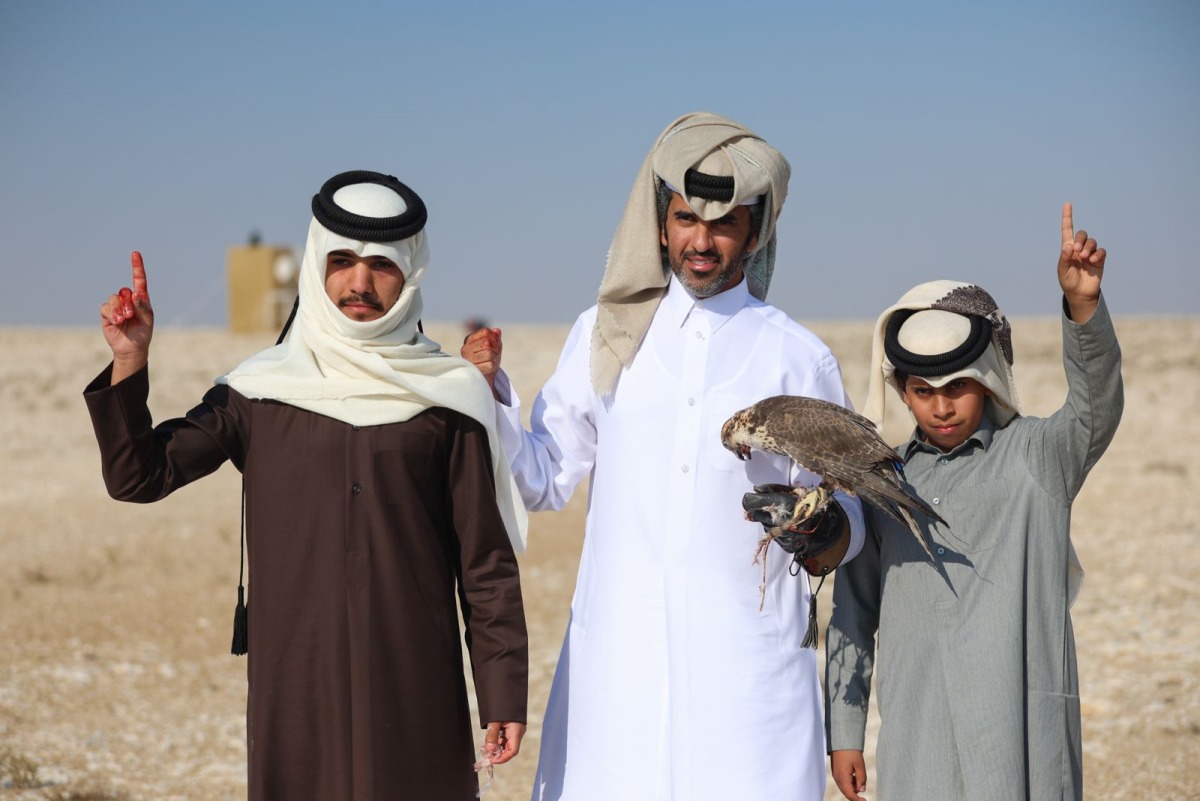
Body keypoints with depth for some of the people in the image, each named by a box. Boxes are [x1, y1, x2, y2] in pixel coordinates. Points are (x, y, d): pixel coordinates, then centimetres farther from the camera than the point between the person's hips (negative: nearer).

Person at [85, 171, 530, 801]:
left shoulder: (446, 400, 3)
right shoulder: (258, 392, 7)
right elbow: (137, 477, 2)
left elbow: (486, 563, 2)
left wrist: (504, 695, -2)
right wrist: (129, 363, -11)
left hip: (415, 689, -1)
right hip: (294, 684, 1)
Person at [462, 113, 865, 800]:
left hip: (747, 666, -1)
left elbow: (847, 524, 7)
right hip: (616, 667, 1)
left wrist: (818, 530, -15)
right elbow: (544, 481, 11)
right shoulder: (607, 335, 9)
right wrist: (492, 395, -4)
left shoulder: (798, 358, 4)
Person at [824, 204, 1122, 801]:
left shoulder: (1038, 456, 3)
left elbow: (1096, 405, -17)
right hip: (916, 735, 3)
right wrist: (843, 732, 13)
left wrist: (1082, 303, -34)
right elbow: (854, 612, 15)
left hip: (1019, 729, -3)